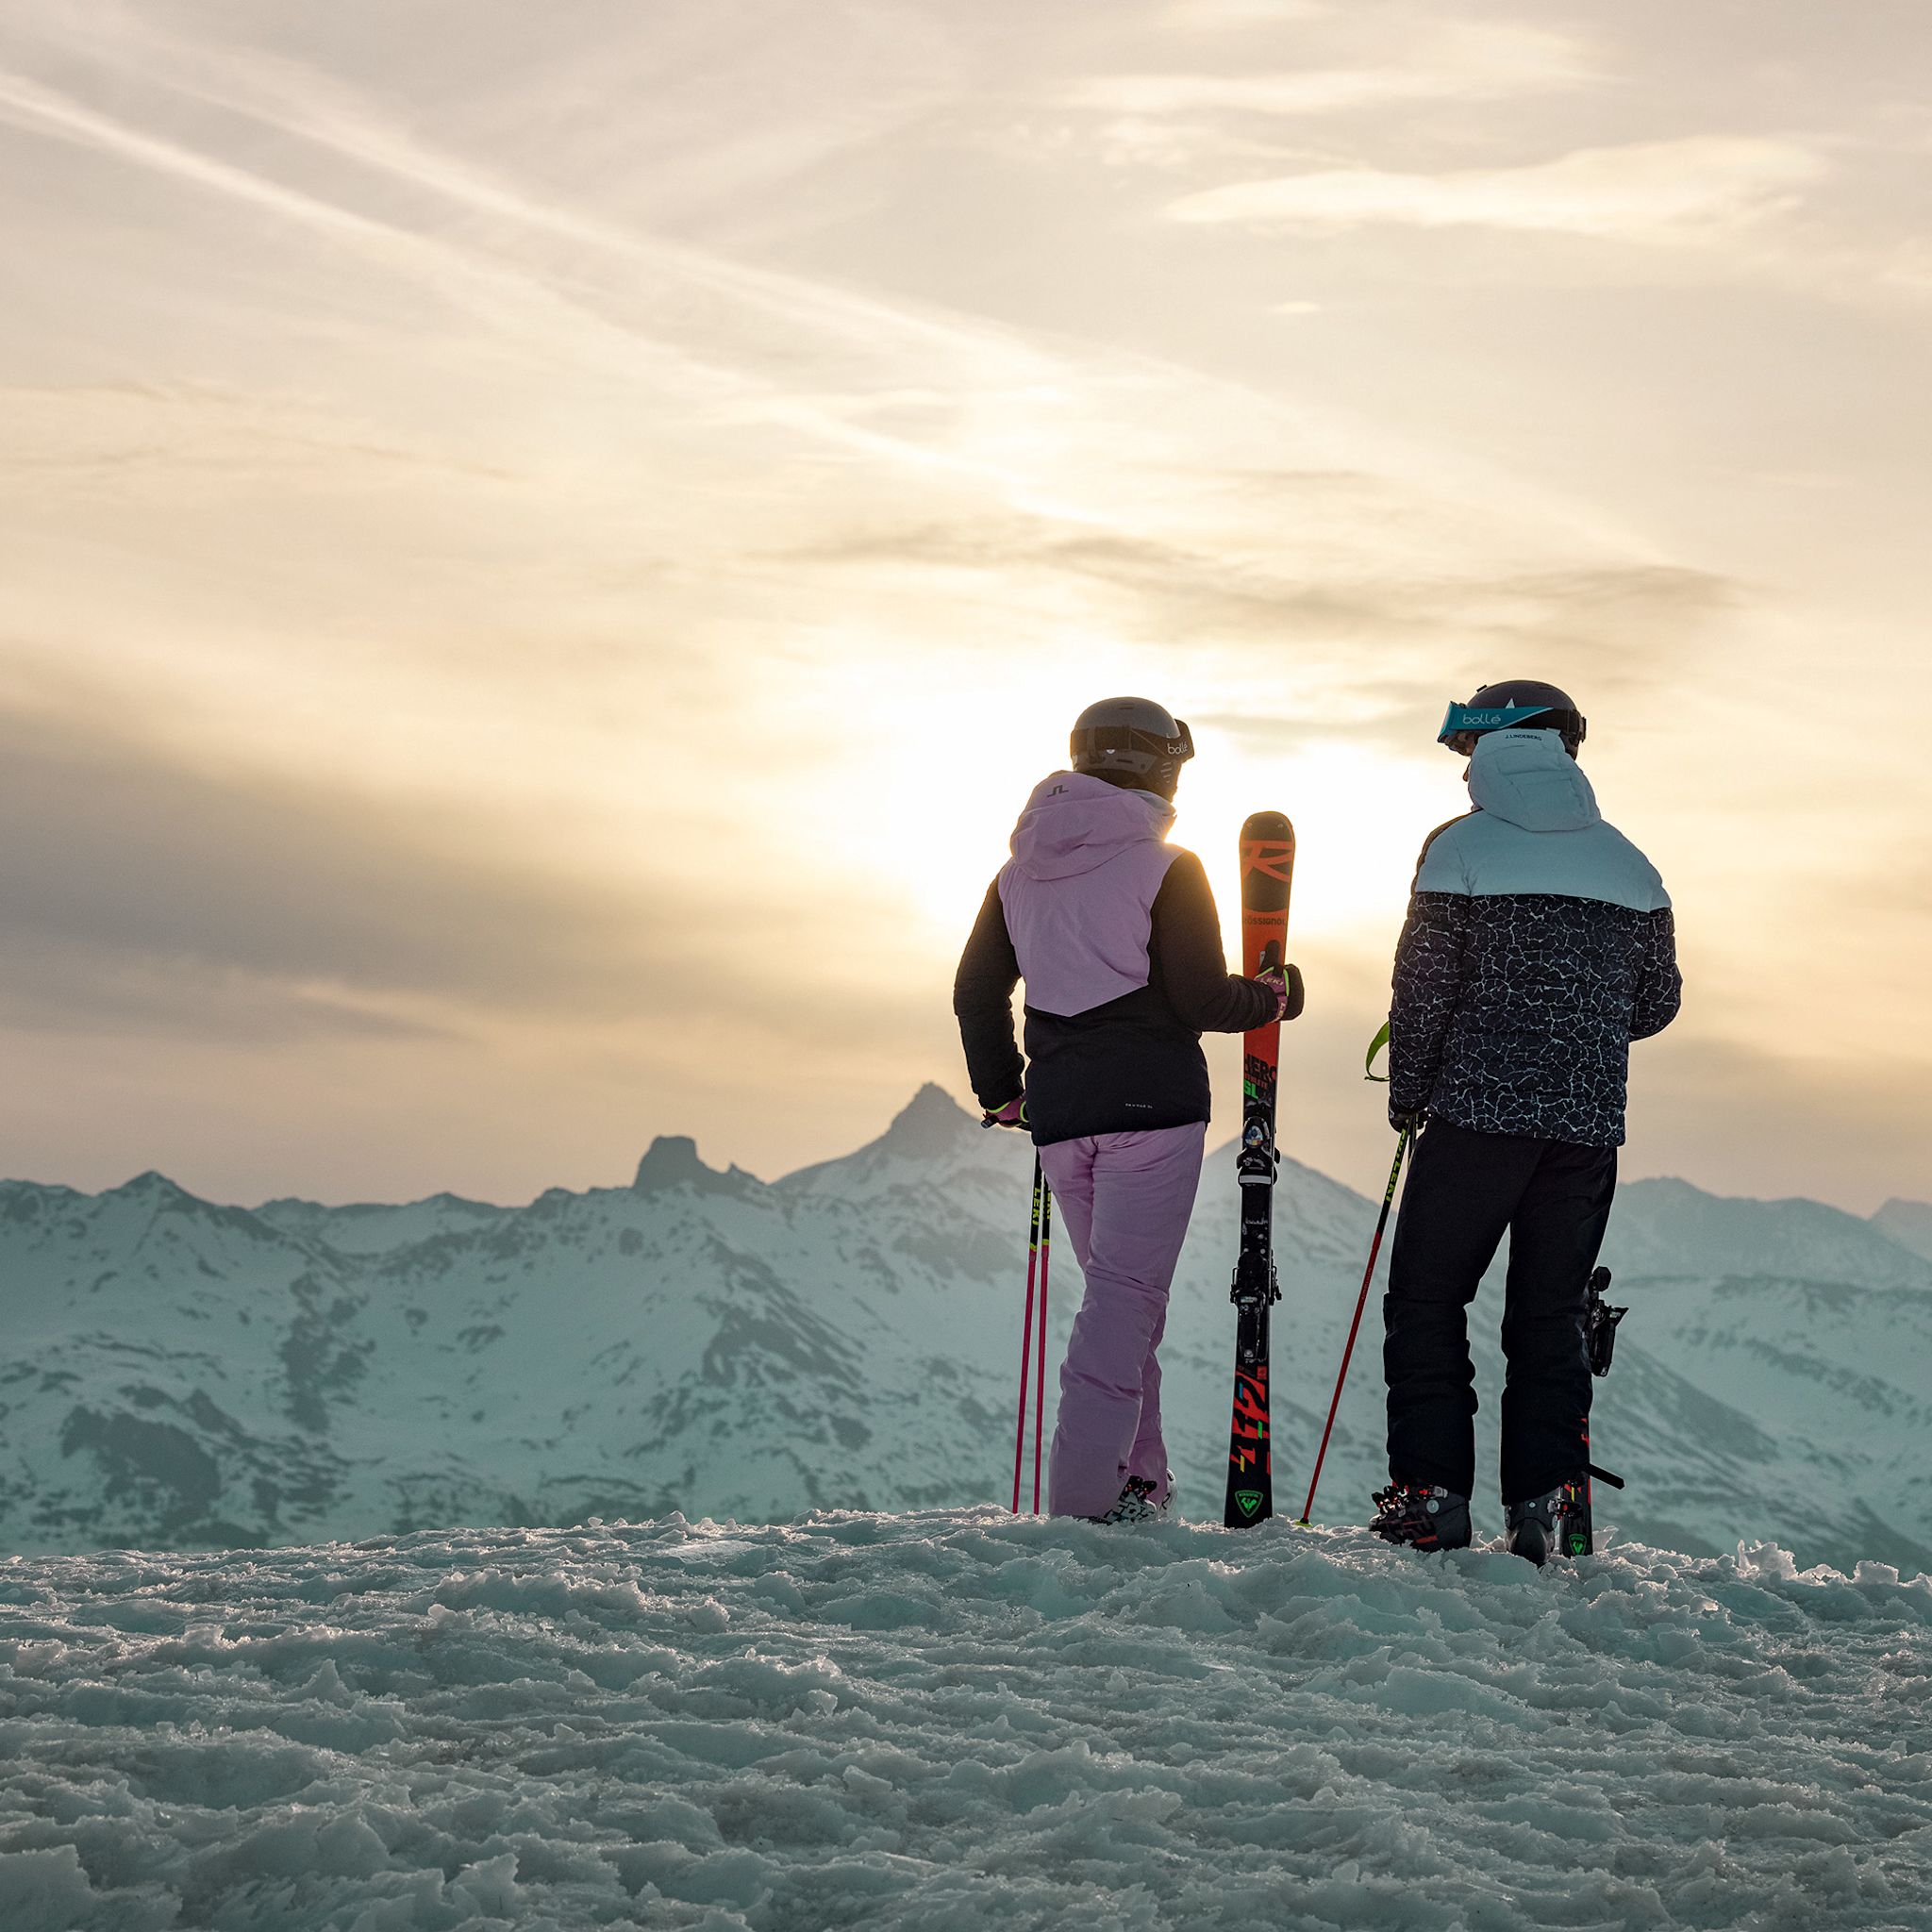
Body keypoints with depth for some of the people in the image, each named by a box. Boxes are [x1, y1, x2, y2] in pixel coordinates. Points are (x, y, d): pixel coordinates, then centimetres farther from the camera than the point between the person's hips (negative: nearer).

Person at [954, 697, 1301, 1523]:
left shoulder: (1021, 872, 12)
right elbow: (1200, 998, -11)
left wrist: (1003, 1092, 25)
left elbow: (975, 993, 15)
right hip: (1152, 1105, -6)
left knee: (1119, 1287, 16)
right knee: (1128, 1292, -6)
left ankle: (1137, 1476, 15)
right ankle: (1088, 1490, -14)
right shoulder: (1166, 869, -7)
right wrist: (1273, 997, 8)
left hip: (1058, 1113, 6)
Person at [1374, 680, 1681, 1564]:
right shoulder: (1628, 862, 9)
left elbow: (1423, 989, -7)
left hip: (1478, 1112, -4)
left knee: (1427, 1298, 6)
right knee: (1550, 1311, 11)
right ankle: (1545, 1501, 4)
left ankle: (1433, 1494, 0)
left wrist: (1406, 1094, 6)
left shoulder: (1460, 847, -5)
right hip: (1589, 1122, 4)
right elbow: (1658, 1001, 12)